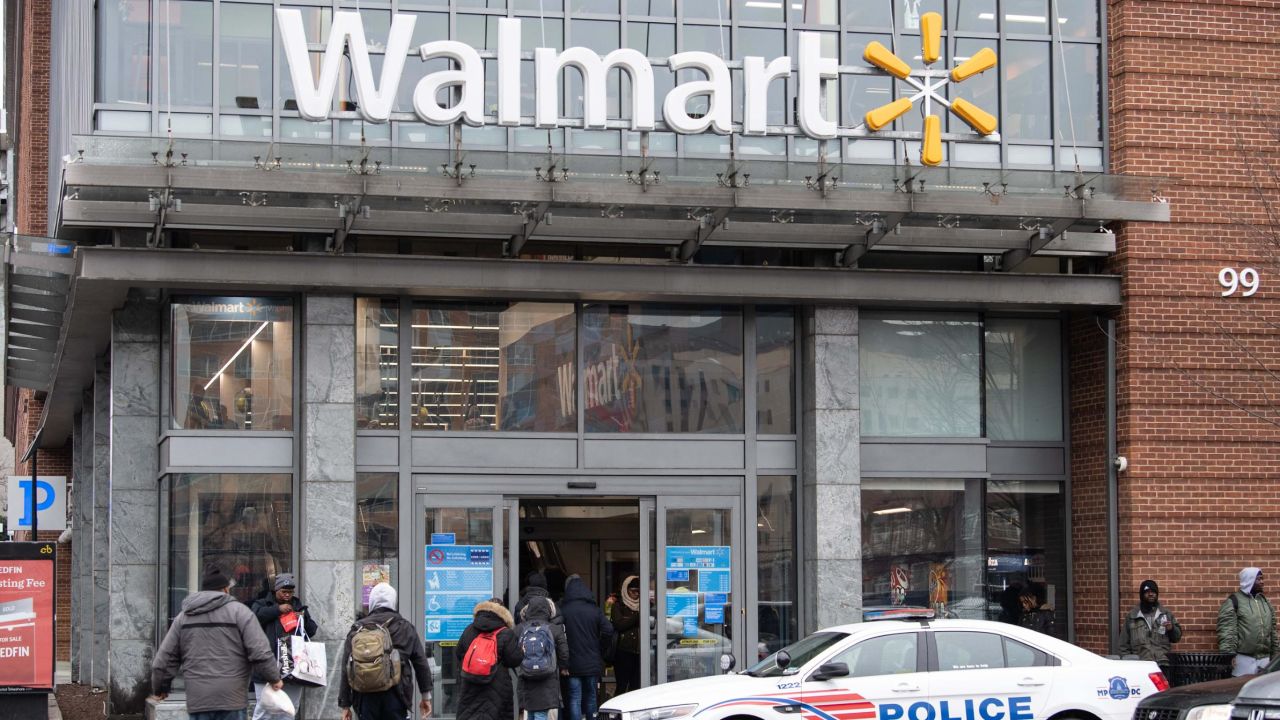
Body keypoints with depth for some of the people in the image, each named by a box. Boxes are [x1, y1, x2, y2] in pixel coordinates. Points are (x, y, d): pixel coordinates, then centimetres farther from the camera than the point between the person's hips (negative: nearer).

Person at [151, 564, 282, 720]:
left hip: (197, 699, 3)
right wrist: (274, 678, 5)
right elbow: (260, 652, -8)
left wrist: (160, 688, 28)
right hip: (231, 696, -3)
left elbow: (165, 658, 14)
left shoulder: (183, 617, 13)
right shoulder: (238, 611, -1)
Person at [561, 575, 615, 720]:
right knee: (591, 697, 15)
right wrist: (597, 647, 9)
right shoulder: (595, 610, -1)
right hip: (592, 663, 2)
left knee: (575, 699, 1)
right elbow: (608, 631, -7)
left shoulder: (562, 610, -7)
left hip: (572, 664, -2)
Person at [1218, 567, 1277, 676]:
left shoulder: (1265, 601, 16)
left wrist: (1275, 654, 17)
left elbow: (1272, 629, 20)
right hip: (1244, 658, -6)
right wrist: (1229, 654, -20)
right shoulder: (1234, 601, -5)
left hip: (1264, 658, 6)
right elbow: (1226, 630, -11)